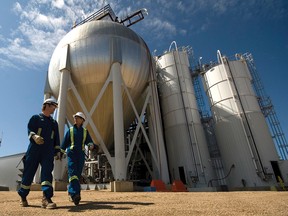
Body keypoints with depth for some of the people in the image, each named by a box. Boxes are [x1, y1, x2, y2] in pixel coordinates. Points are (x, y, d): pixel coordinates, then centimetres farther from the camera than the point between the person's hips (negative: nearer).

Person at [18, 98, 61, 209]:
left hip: (48, 152, 3)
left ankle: (46, 198, -16)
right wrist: (35, 136, -28)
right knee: (28, 173, 4)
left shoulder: (54, 122, 20)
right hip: (34, 150, -3)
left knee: (47, 172, -10)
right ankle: (23, 196, 25)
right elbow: (30, 131, -5)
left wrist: (57, 151, 10)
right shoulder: (35, 118, 8)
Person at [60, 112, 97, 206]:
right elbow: (64, 142, 12)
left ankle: (71, 192, 20)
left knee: (78, 174, 4)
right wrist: (61, 153, 10)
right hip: (71, 153, -2)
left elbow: (89, 141, 1)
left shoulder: (85, 131, 12)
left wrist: (91, 146, -20)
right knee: (73, 173, -15)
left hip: (81, 154, 2)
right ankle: (75, 194, -24)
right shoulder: (70, 130, 10)